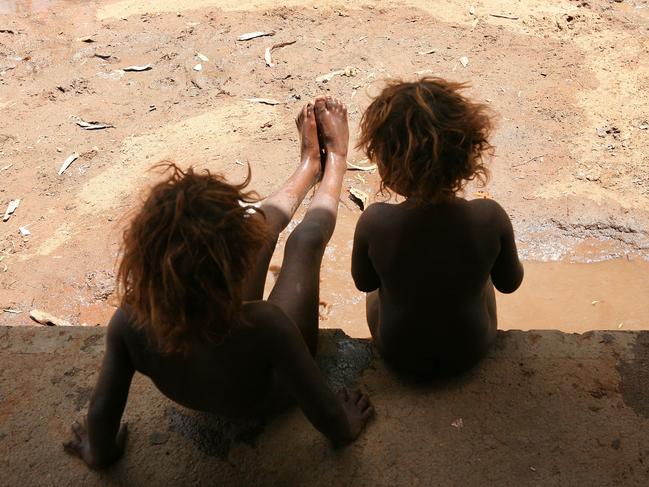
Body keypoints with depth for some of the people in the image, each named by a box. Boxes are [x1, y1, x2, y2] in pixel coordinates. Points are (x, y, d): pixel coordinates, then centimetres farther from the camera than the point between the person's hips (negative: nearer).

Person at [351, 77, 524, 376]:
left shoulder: (375, 222, -29)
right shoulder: (490, 217, -26)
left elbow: (364, 282, -8)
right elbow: (509, 283, -7)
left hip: (398, 355, 0)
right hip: (470, 351, 1)